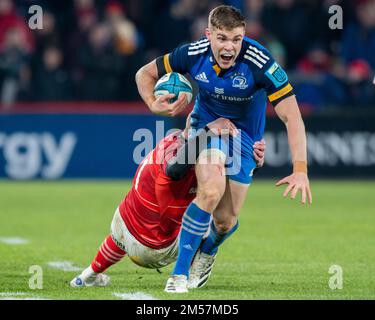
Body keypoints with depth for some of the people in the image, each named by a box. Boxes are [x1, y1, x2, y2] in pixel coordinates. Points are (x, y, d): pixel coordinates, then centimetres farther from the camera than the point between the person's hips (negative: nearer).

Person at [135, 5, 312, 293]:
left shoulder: (260, 63, -31)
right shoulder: (193, 54, -22)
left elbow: (292, 117, -30)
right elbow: (145, 73, -3)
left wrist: (300, 170, -39)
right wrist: (153, 104, -24)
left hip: (245, 136, 0)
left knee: (225, 221, 2)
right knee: (211, 190, -29)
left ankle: (207, 253, 40)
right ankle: (180, 273, -18)